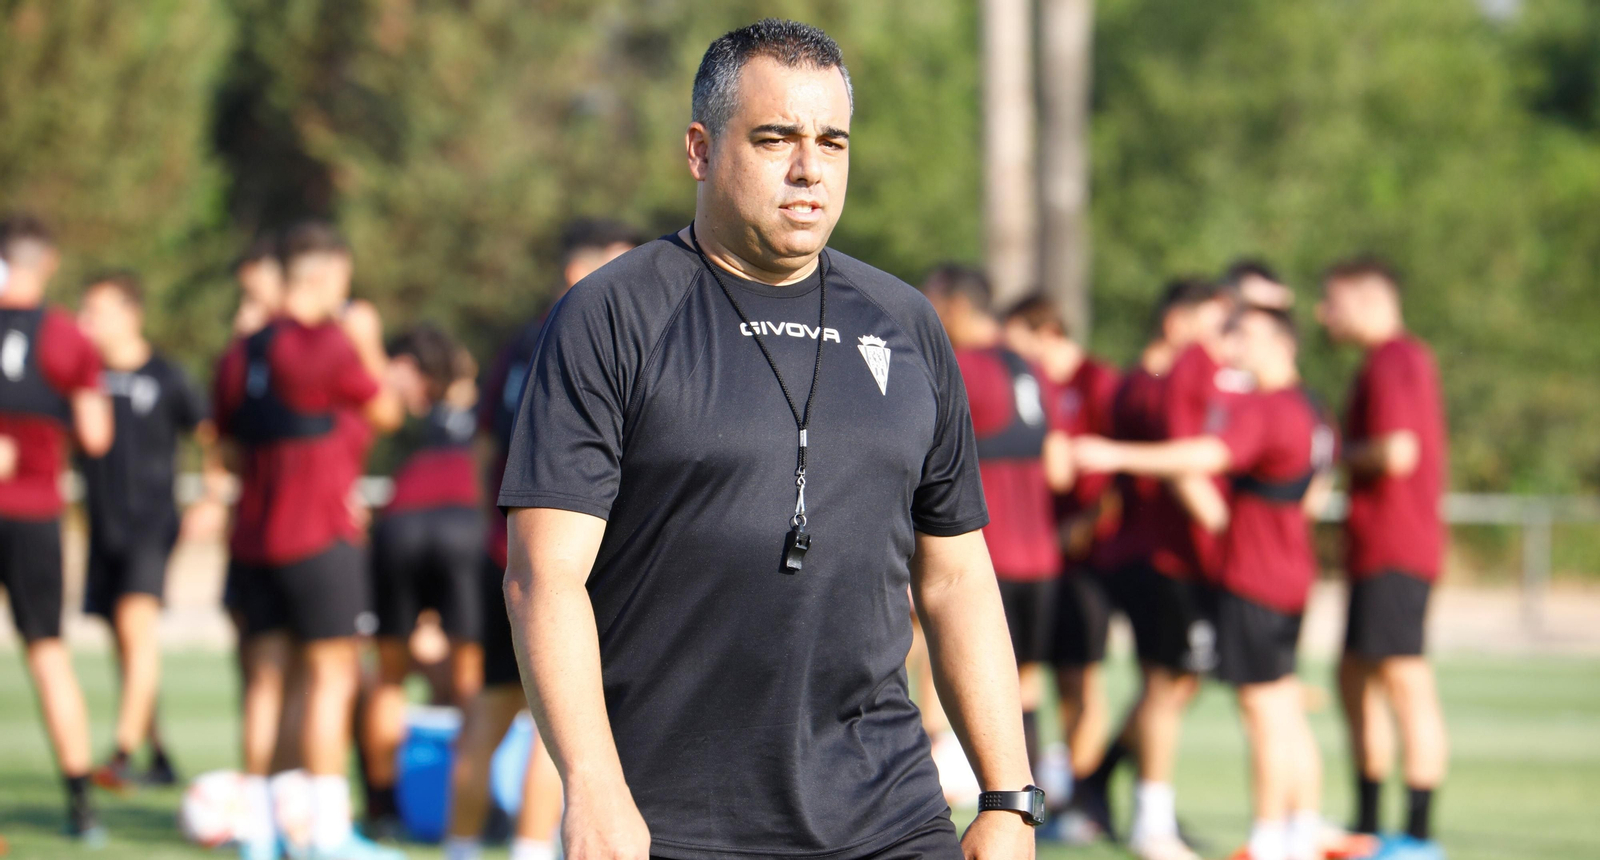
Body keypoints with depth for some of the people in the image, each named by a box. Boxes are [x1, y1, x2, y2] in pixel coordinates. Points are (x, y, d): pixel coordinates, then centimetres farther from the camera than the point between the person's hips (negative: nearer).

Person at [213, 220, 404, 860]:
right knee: (332, 677, -4)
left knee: (264, 675, 10)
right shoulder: (325, 345, -12)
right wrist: (370, 350, 11)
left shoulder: (240, 353, 10)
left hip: (253, 536, 7)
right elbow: (385, 413, -1)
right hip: (318, 535, -7)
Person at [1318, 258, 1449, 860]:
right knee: (1355, 678, 16)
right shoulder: (1412, 358, 19)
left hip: (1393, 554, -11)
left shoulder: (1391, 363, -14)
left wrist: (1338, 453, -9)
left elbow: (1397, 453, -25)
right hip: (1378, 553, 11)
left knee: (1407, 686, -9)